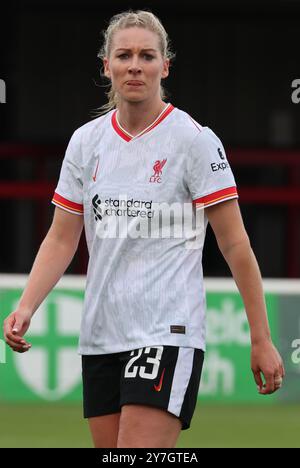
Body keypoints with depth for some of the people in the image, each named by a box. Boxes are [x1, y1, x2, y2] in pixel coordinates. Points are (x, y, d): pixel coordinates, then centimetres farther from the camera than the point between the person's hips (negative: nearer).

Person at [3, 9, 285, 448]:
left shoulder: (194, 140, -5)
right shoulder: (86, 141, 9)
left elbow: (235, 244, -5)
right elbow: (62, 239, 12)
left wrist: (261, 339, -7)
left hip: (169, 334, -6)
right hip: (100, 337, 6)